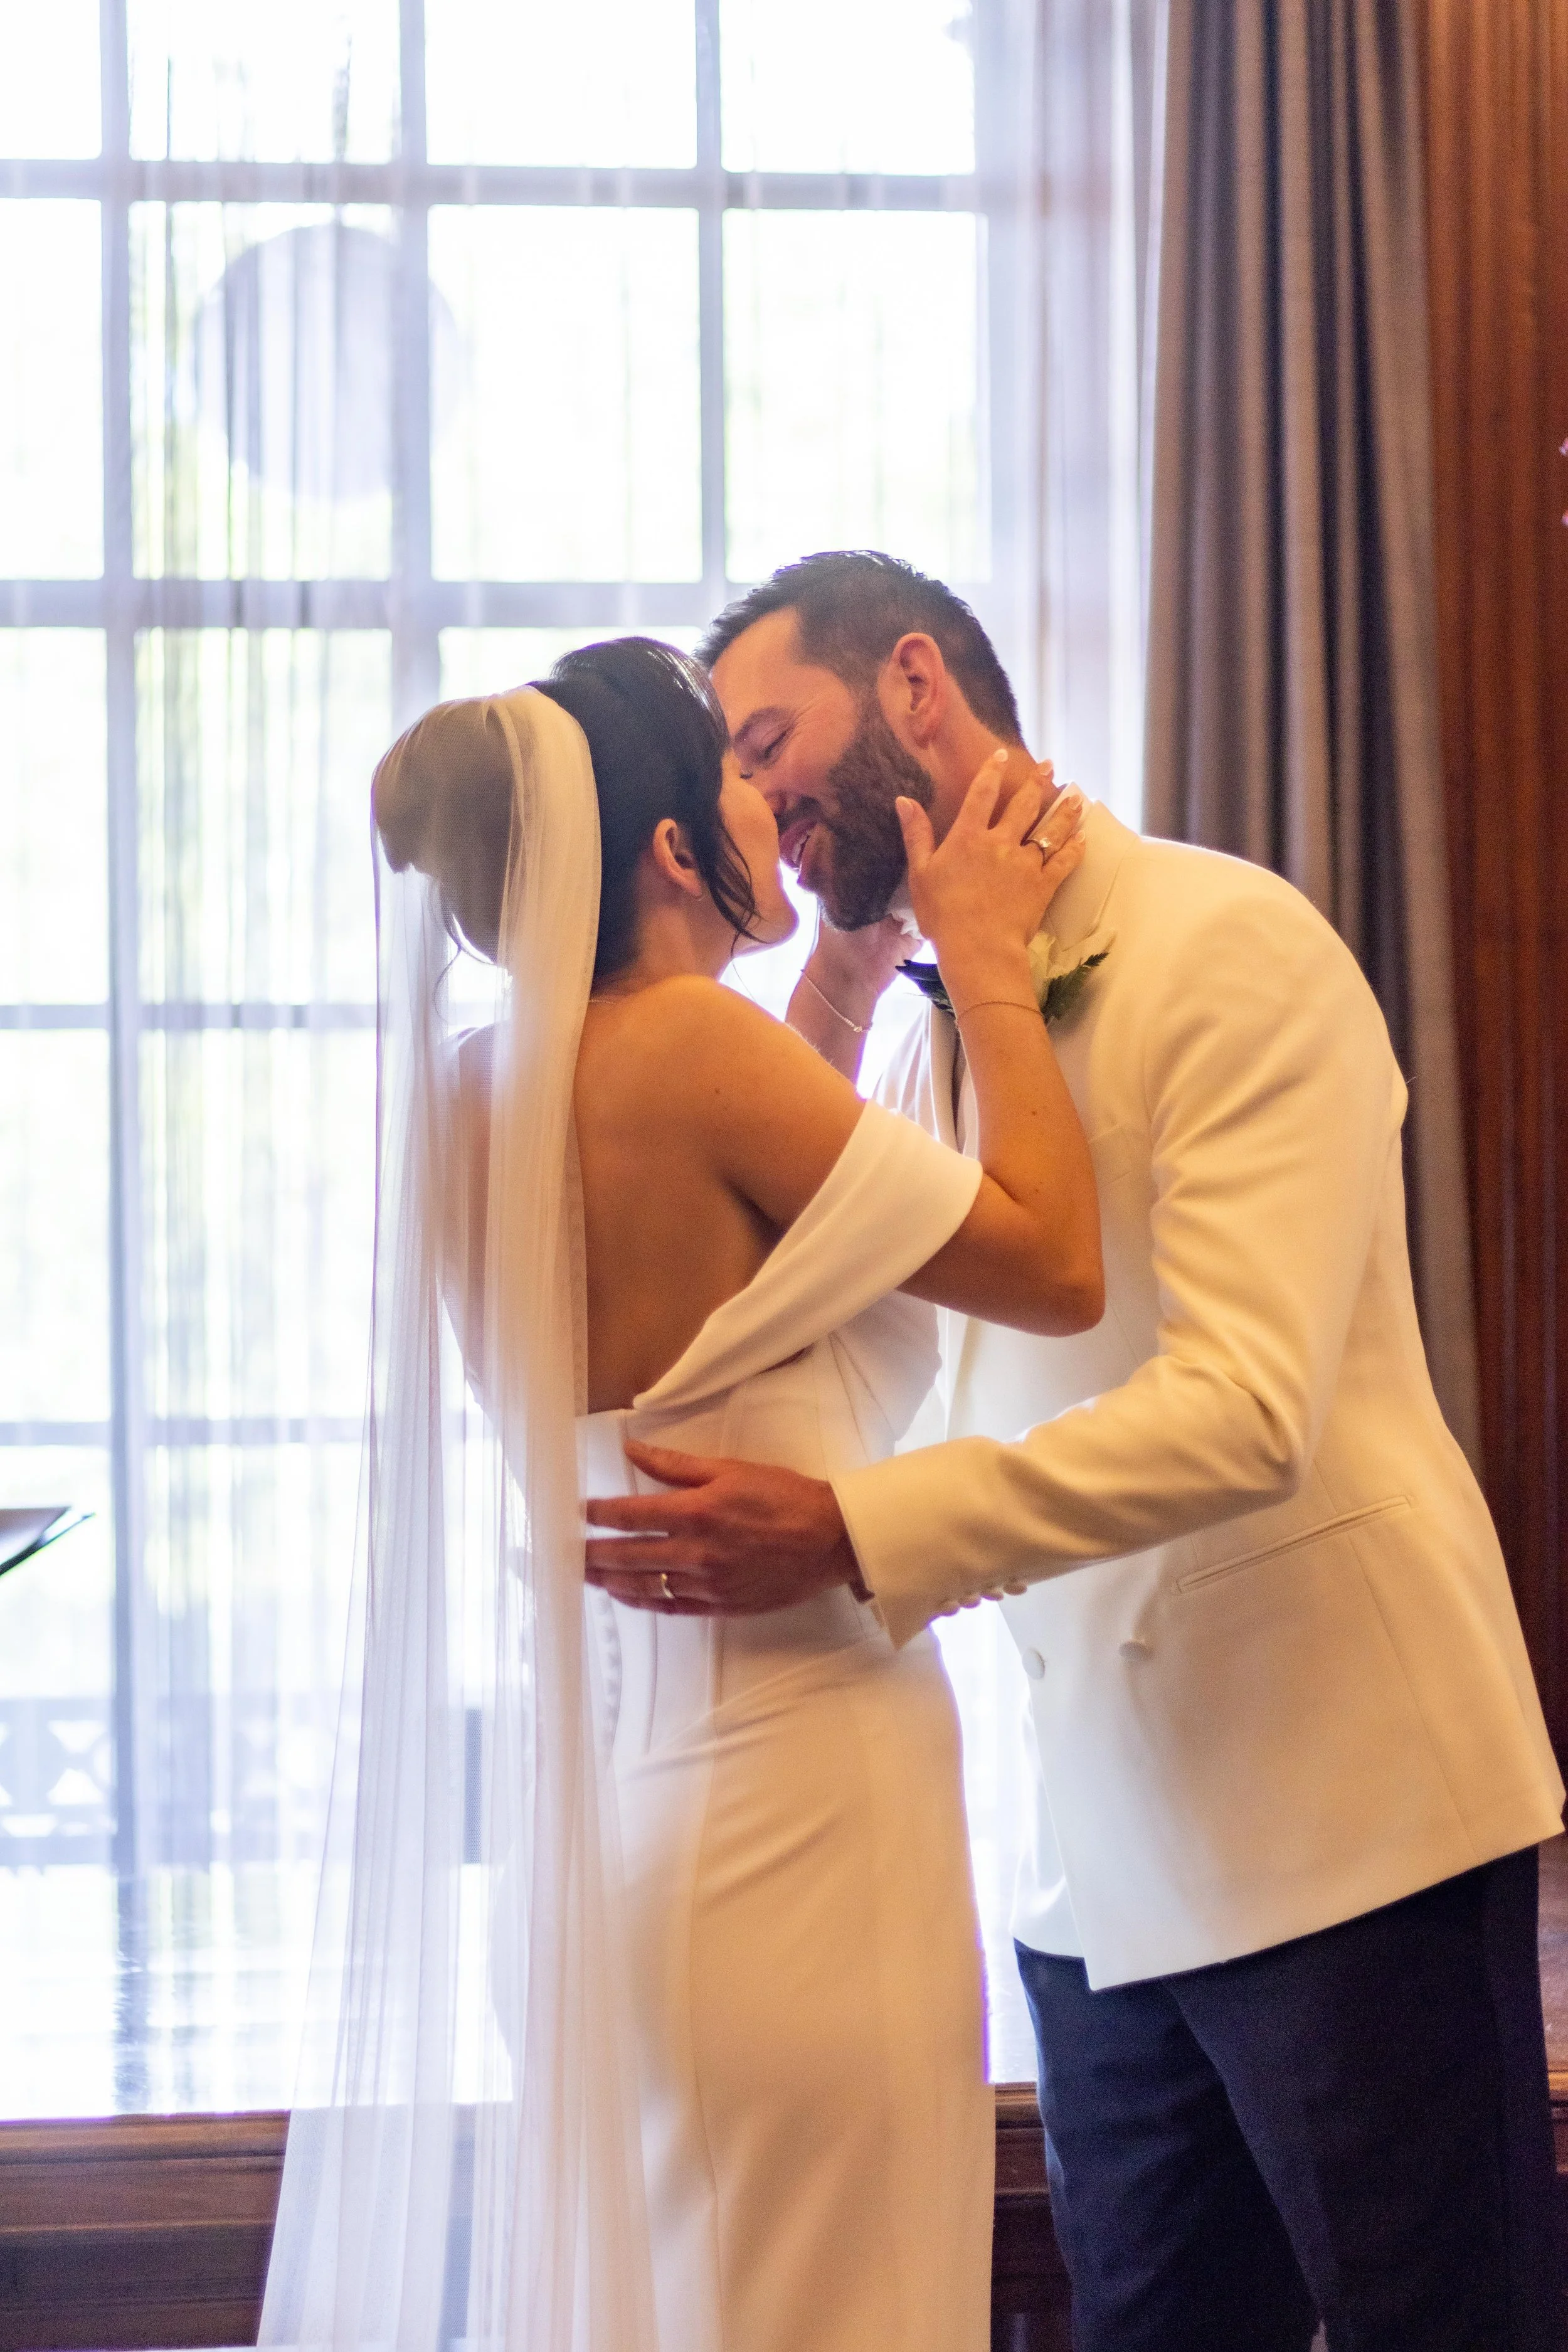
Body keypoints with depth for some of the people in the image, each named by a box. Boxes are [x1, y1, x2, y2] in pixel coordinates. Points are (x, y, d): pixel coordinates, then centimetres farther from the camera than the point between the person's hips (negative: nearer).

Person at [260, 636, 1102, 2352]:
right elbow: (1056, 1265, -11)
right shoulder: (687, 1044, -18)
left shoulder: (474, 1094, 6)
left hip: (587, 1811, 9)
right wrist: (989, 972, -1)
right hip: (786, 1809, -9)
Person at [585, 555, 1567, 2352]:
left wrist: (849, 1534, -30)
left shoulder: (1233, 952, -12)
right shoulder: (928, 1032, 13)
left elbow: (1240, 1412, -22)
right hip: (1103, 1850, 8)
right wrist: (834, 987, 6)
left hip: (1337, 1813, -7)